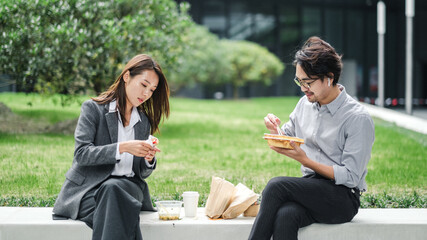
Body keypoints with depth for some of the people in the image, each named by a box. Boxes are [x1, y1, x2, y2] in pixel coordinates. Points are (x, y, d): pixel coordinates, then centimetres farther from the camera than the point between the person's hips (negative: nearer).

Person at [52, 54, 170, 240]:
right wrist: (122, 148, -22)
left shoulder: (144, 122, 18)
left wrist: (149, 160, -7)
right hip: (89, 188, -3)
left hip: (126, 185, 3)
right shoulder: (93, 108, 2)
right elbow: (81, 154, -11)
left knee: (112, 188, -34)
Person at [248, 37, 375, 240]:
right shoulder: (305, 103, 10)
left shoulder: (358, 119, -10)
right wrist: (274, 131, 0)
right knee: (284, 216, -32)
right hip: (310, 189, 5)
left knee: (276, 185, -29)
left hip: (343, 200, -5)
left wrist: (306, 161, -19)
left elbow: (350, 176, -13)